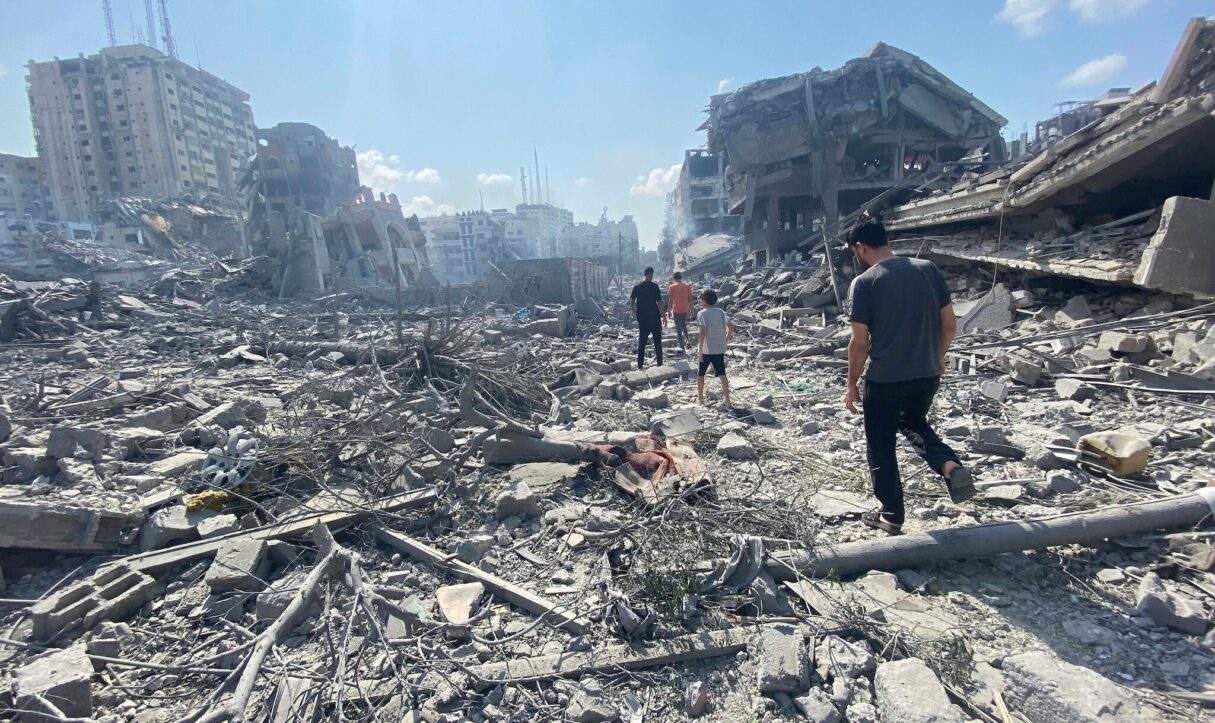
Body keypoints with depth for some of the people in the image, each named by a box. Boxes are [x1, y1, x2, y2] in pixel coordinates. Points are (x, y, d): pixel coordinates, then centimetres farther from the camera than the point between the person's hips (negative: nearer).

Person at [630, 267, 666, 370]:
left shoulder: (637, 287, 2)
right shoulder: (654, 286, -11)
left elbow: (631, 301, 4)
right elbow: (660, 303, -13)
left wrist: (634, 312, 19)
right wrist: (664, 316, -6)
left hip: (642, 318, 4)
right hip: (654, 317, -4)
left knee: (641, 341, 8)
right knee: (657, 340, 8)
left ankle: (640, 365, 8)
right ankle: (659, 363, 13)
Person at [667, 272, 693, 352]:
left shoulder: (672, 287, -6)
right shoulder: (687, 286, 2)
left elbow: (670, 300, -6)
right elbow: (690, 299, 3)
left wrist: (669, 310, 2)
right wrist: (691, 309, 12)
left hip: (676, 310, -3)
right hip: (685, 310, 3)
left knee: (678, 328, 4)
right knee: (684, 326, 22)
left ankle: (682, 346, 4)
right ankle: (687, 340, 2)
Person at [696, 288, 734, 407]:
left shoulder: (702, 313, -10)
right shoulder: (720, 312, 5)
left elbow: (703, 332, -18)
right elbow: (731, 325, 1)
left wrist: (700, 350, -15)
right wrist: (726, 339, 14)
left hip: (707, 350, -4)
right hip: (720, 349, 4)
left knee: (700, 373, 14)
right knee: (722, 374, 8)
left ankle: (700, 398, 21)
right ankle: (726, 399, 6)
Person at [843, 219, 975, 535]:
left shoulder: (864, 282, -12)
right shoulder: (929, 270, 2)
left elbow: (860, 342, -12)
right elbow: (949, 324, 6)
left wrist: (852, 384, -1)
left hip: (884, 380, -5)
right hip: (927, 375, 5)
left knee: (881, 447, 13)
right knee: (913, 423, 32)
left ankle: (891, 516, 24)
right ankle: (950, 465, 6)